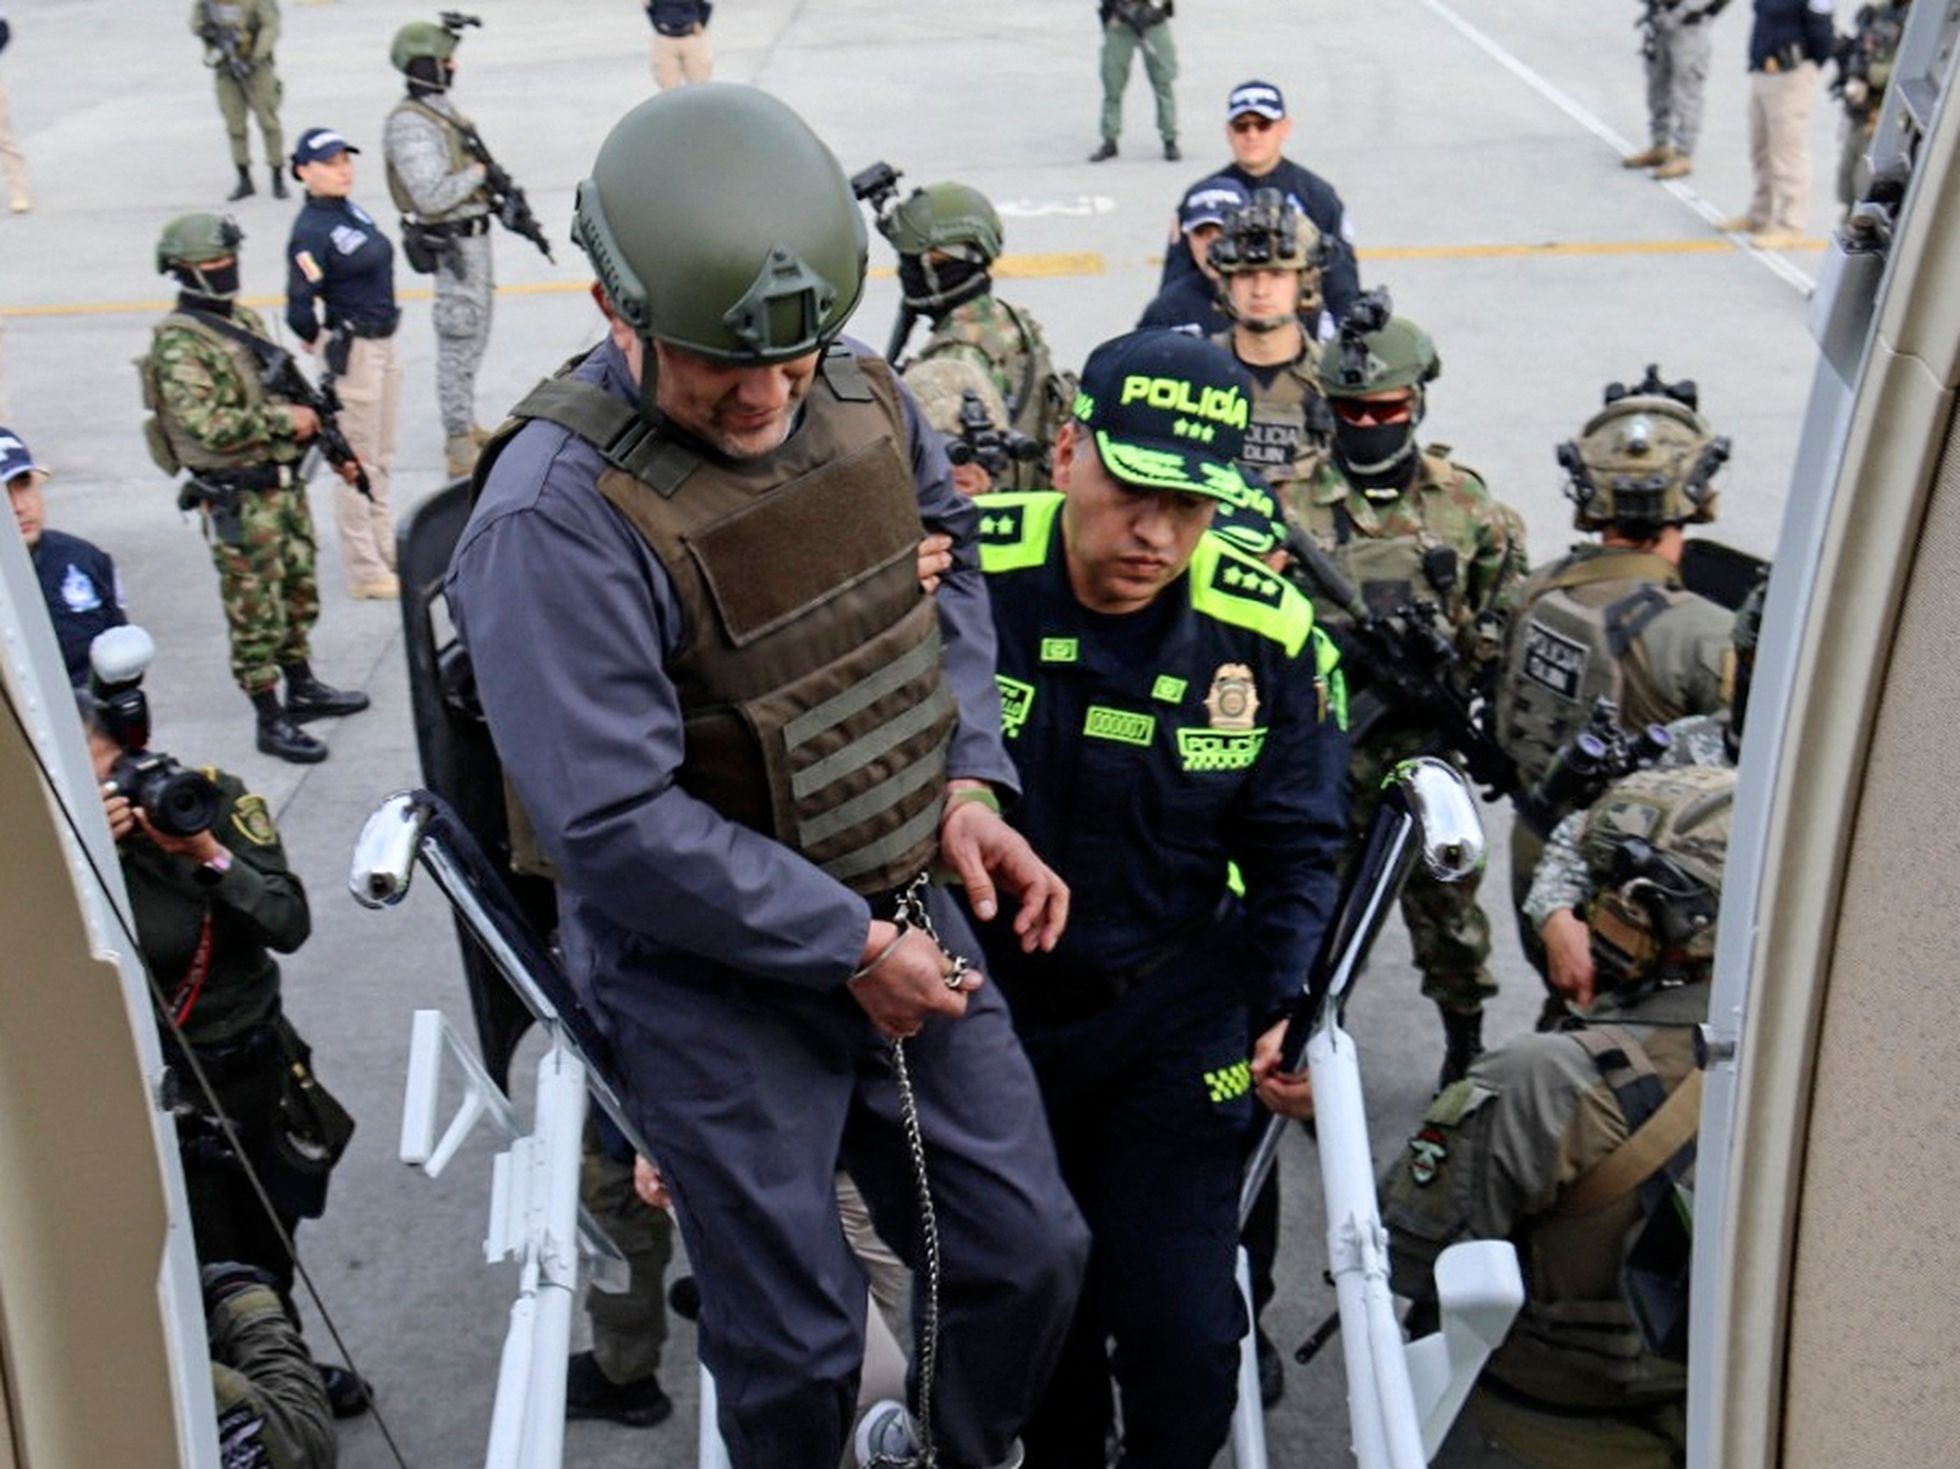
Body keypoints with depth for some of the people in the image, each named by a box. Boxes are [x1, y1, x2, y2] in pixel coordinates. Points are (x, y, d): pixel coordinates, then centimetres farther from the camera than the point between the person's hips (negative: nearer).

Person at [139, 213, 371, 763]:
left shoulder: (242, 316, 10)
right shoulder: (178, 343, -17)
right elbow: (207, 426, -26)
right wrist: (284, 420, -19)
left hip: (284, 482, 8)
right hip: (238, 500, -8)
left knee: (299, 592, 20)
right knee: (256, 611, 1)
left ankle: (302, 688, 36)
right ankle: (271, 721, 10)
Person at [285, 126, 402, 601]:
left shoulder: (351, 210, 6)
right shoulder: (311, 231, -20)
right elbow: (299, 310, -24)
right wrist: (325, 346, -7)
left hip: (384, 343, 9)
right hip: (352, 351, -9)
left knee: (382, 458, 20)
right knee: (358, 462, 1)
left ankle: (385, 549, 35)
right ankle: (365, 571, 11)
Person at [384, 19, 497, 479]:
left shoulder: (443, 109, 10)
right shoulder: (409, 125, -19)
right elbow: (430, 195, -25)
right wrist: (478, 173, -15)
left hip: (474, 234, 10)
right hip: (451, 243, -10)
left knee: (474, 335, 18)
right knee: (459, 339, -4)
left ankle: (464, 424, 32)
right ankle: (459, 442, 3)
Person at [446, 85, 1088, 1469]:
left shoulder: (859, 392, -4)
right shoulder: (557, 515, -25)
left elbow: (946, 565, 14)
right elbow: (616, 823, -25)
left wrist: (968, 781, 0)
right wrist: (847, 947, -18)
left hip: (902, 909, 6)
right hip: (709, 973, -6)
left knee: (1032, 1253, 16)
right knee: (797, 1342, 8)